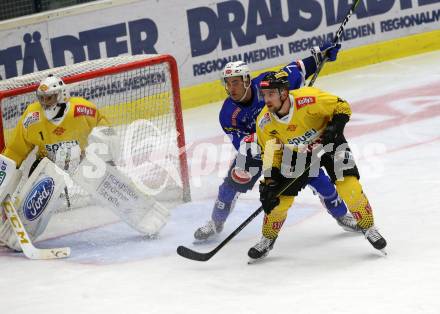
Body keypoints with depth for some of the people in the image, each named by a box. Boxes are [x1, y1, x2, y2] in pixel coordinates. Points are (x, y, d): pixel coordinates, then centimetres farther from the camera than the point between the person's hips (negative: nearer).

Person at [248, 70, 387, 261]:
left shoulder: (308, 99, -34)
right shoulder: (265, 122, -21)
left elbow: (342, 107, -20)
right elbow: (271, 154, -8)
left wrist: (334, 127, -34)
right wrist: (268, 183, -16)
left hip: (329, 144, -3)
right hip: (297, 153, 3)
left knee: (349, 186, -18)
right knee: (279, 198, -3)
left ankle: (368, 227, 3)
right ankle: (267, 239, 20)